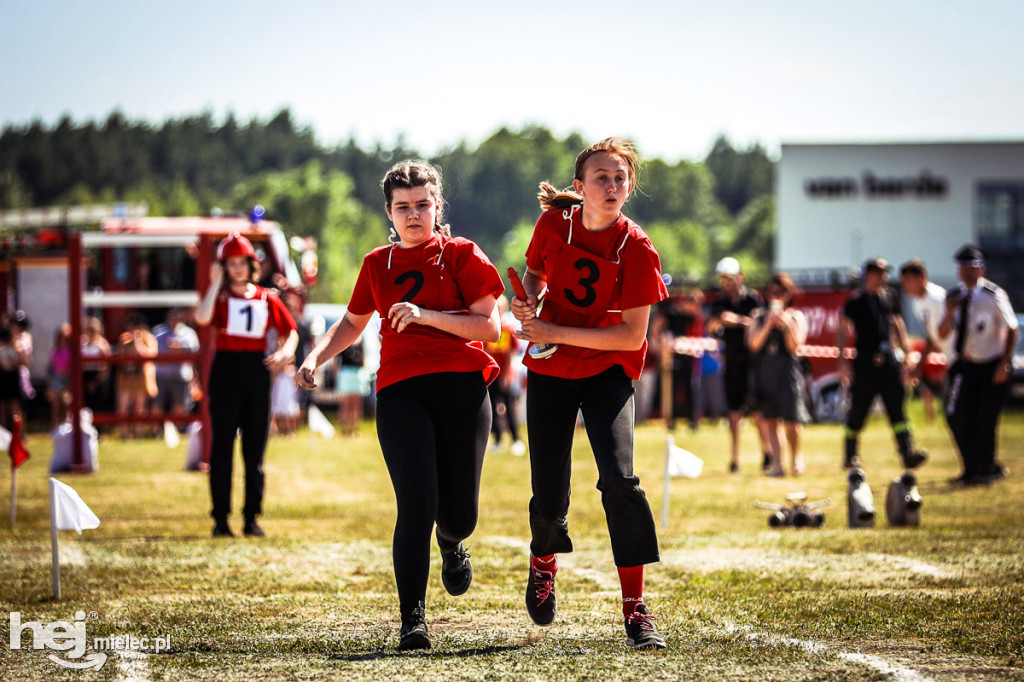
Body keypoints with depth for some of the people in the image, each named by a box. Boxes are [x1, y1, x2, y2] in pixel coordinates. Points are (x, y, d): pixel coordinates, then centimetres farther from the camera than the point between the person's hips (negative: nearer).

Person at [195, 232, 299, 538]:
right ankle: (220, 519, 2)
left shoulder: (267, 299, 10)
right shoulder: (220, 296, 2)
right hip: (226, 370, -2)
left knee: (255, 449, 5)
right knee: (222, 446, -1)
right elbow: (202, 318, -19)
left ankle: (251, 518, 11)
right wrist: (215, 283, -15)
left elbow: (290, 332, 12)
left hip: (257, 370, 2)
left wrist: (285, 352, -8)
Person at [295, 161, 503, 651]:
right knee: (417, 503, -15)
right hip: (400, 391, 1)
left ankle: (451, 543, 39)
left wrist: (426, 315, -12)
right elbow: (352, 323, 31)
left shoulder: (461, 255, 7)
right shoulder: (377, 264, 17)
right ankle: (413, 620, -13)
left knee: (459, 512, -1)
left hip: (462, 387, -1)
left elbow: (490, 326, -2)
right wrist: (316, 357, 14)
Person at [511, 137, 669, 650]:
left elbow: (632, 338, -18)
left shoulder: (636, 249, -17)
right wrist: (530, 299, -9)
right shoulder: (554, 223, -7)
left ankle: (635, 609, -15)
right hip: (549, 374, 2)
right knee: (549, 497, 5)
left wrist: (555, 333, -22)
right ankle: (543, 562, 42)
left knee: (619, 480, -24)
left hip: (608, 373, -2)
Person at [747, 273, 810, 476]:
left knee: (791, 420, -6)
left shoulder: (796, 317, 6)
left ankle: (795, 456, 18)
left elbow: (794, 346, -5)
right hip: (764, 372, 2)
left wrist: (787, 325, -18)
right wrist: (769, 323, -12)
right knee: (770, 420, 2)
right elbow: (754, 343, -3)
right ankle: (776, 462, 7)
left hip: (788, 371, -2)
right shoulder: (759, 316, 11)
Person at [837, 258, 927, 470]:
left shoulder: (890, 298, 11)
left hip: (889, 361, 3)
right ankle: (850, 456, 18)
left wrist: (906, 353, 16)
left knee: (897, 408, -7)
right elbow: (843, 331, -3)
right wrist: (843, 361, -11)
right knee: (857, 412, 5)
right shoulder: (855, 301, -3)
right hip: (865, 363, -3)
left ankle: (907, 453, -15)